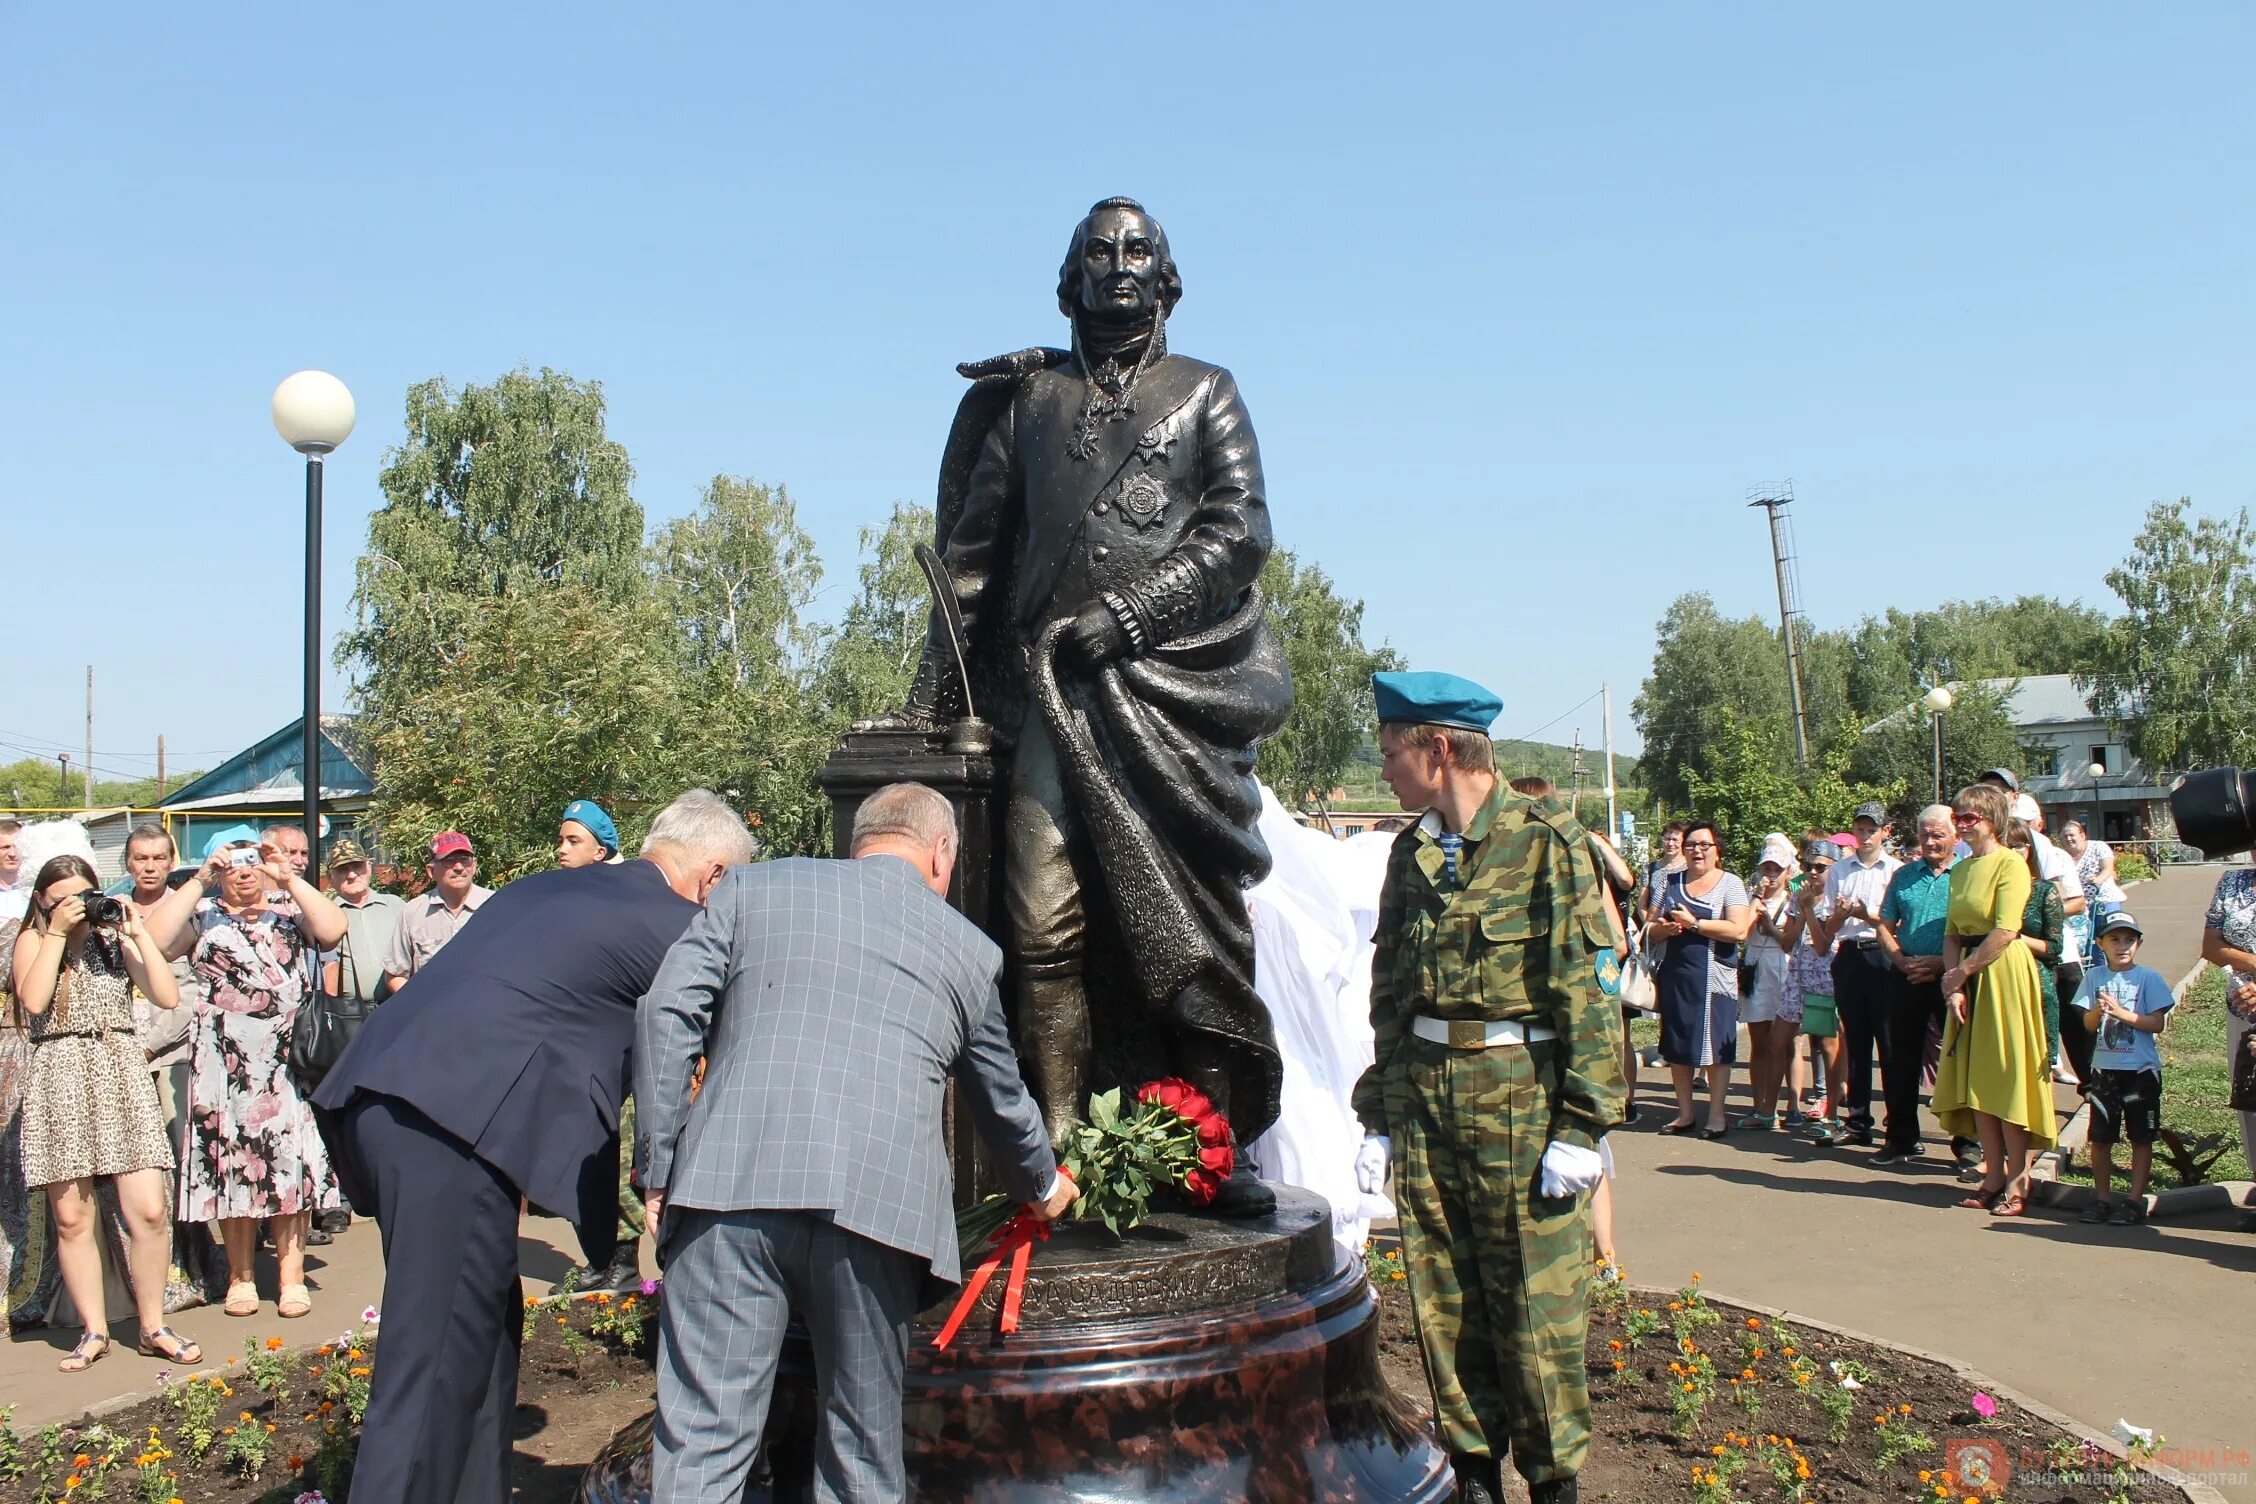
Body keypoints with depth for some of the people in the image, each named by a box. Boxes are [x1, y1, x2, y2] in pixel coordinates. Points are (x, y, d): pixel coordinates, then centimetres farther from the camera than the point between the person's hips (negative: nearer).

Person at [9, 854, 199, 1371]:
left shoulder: (115, 937, 11)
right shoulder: (32, 941, 8)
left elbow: (168, 997, 0)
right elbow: (33, 1000, -11)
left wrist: (138, 933, -2)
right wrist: (57, 933, -8)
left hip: (122, 1075, 1)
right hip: (60, 1080, 0)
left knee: (150, 1212, -6)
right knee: (71, 1219, 3)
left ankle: (153, 1326, 9)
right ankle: (94, 1331, 16)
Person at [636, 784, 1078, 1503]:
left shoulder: (754, 886, 19)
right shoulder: (971, 949, 20)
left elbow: (666, 1011, 7)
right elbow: (1003, 1099, 30)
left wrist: (661, 1168, 9)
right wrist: (1043, 1186, 48)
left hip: (729, 1184, 0)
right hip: (878, 1202, 1)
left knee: (703, 1442, 4)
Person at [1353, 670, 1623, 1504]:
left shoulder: (1546, 840, -7)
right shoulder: (1410, 852, 11)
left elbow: (1584, 990, -9)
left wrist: (1581, 1126, -13)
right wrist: (1379, 1119, 13)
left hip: (1520, 1094, -5)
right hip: (1423, 1092, 6)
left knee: (1535, 1301, 2)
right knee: (1443, 1300, 10)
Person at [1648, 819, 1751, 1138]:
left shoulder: (1730, 884, -1)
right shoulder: (1673, 882, 14)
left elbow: (1739, 930, -14)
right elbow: (1653, 926, 15)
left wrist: (1693, 923, -16)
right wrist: (1664, 928, -8)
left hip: (1712, 977, -5)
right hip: (1674, 976, 5)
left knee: (1714, 1047, -1)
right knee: (1677, 1047, 8)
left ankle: (1716, 1116, 9)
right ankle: (1685, 1113, 19)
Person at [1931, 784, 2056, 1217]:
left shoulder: (2010, 864, -10)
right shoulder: (1960, 870, 14)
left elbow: (2005, 931, -18)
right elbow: (1952, 933, 10)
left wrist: (1962, 971, -10)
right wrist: (1953, 985, -3)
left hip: (2004, 975, -8)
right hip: (1969, 980, 8)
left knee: (2006, 1078, -4)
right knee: (1975, 1080, 7)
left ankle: (2017, 1182, 3)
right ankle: (1993, 1176, 14)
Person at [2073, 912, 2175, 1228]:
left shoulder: (2148, 977, -3)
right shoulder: (2095, 978, 4)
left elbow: (2157, 1023, -9)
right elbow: (2089, 1024, 1)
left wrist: (2121, 1012, -20)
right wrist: (2098, 1010, -20)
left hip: (2141, 1070, -3)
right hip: (2105, 1068, 3)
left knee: (2141, 1137, 4)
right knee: (2100, 1137, 6)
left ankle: (2135, 1200, 11)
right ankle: (2100, 1197, 17)